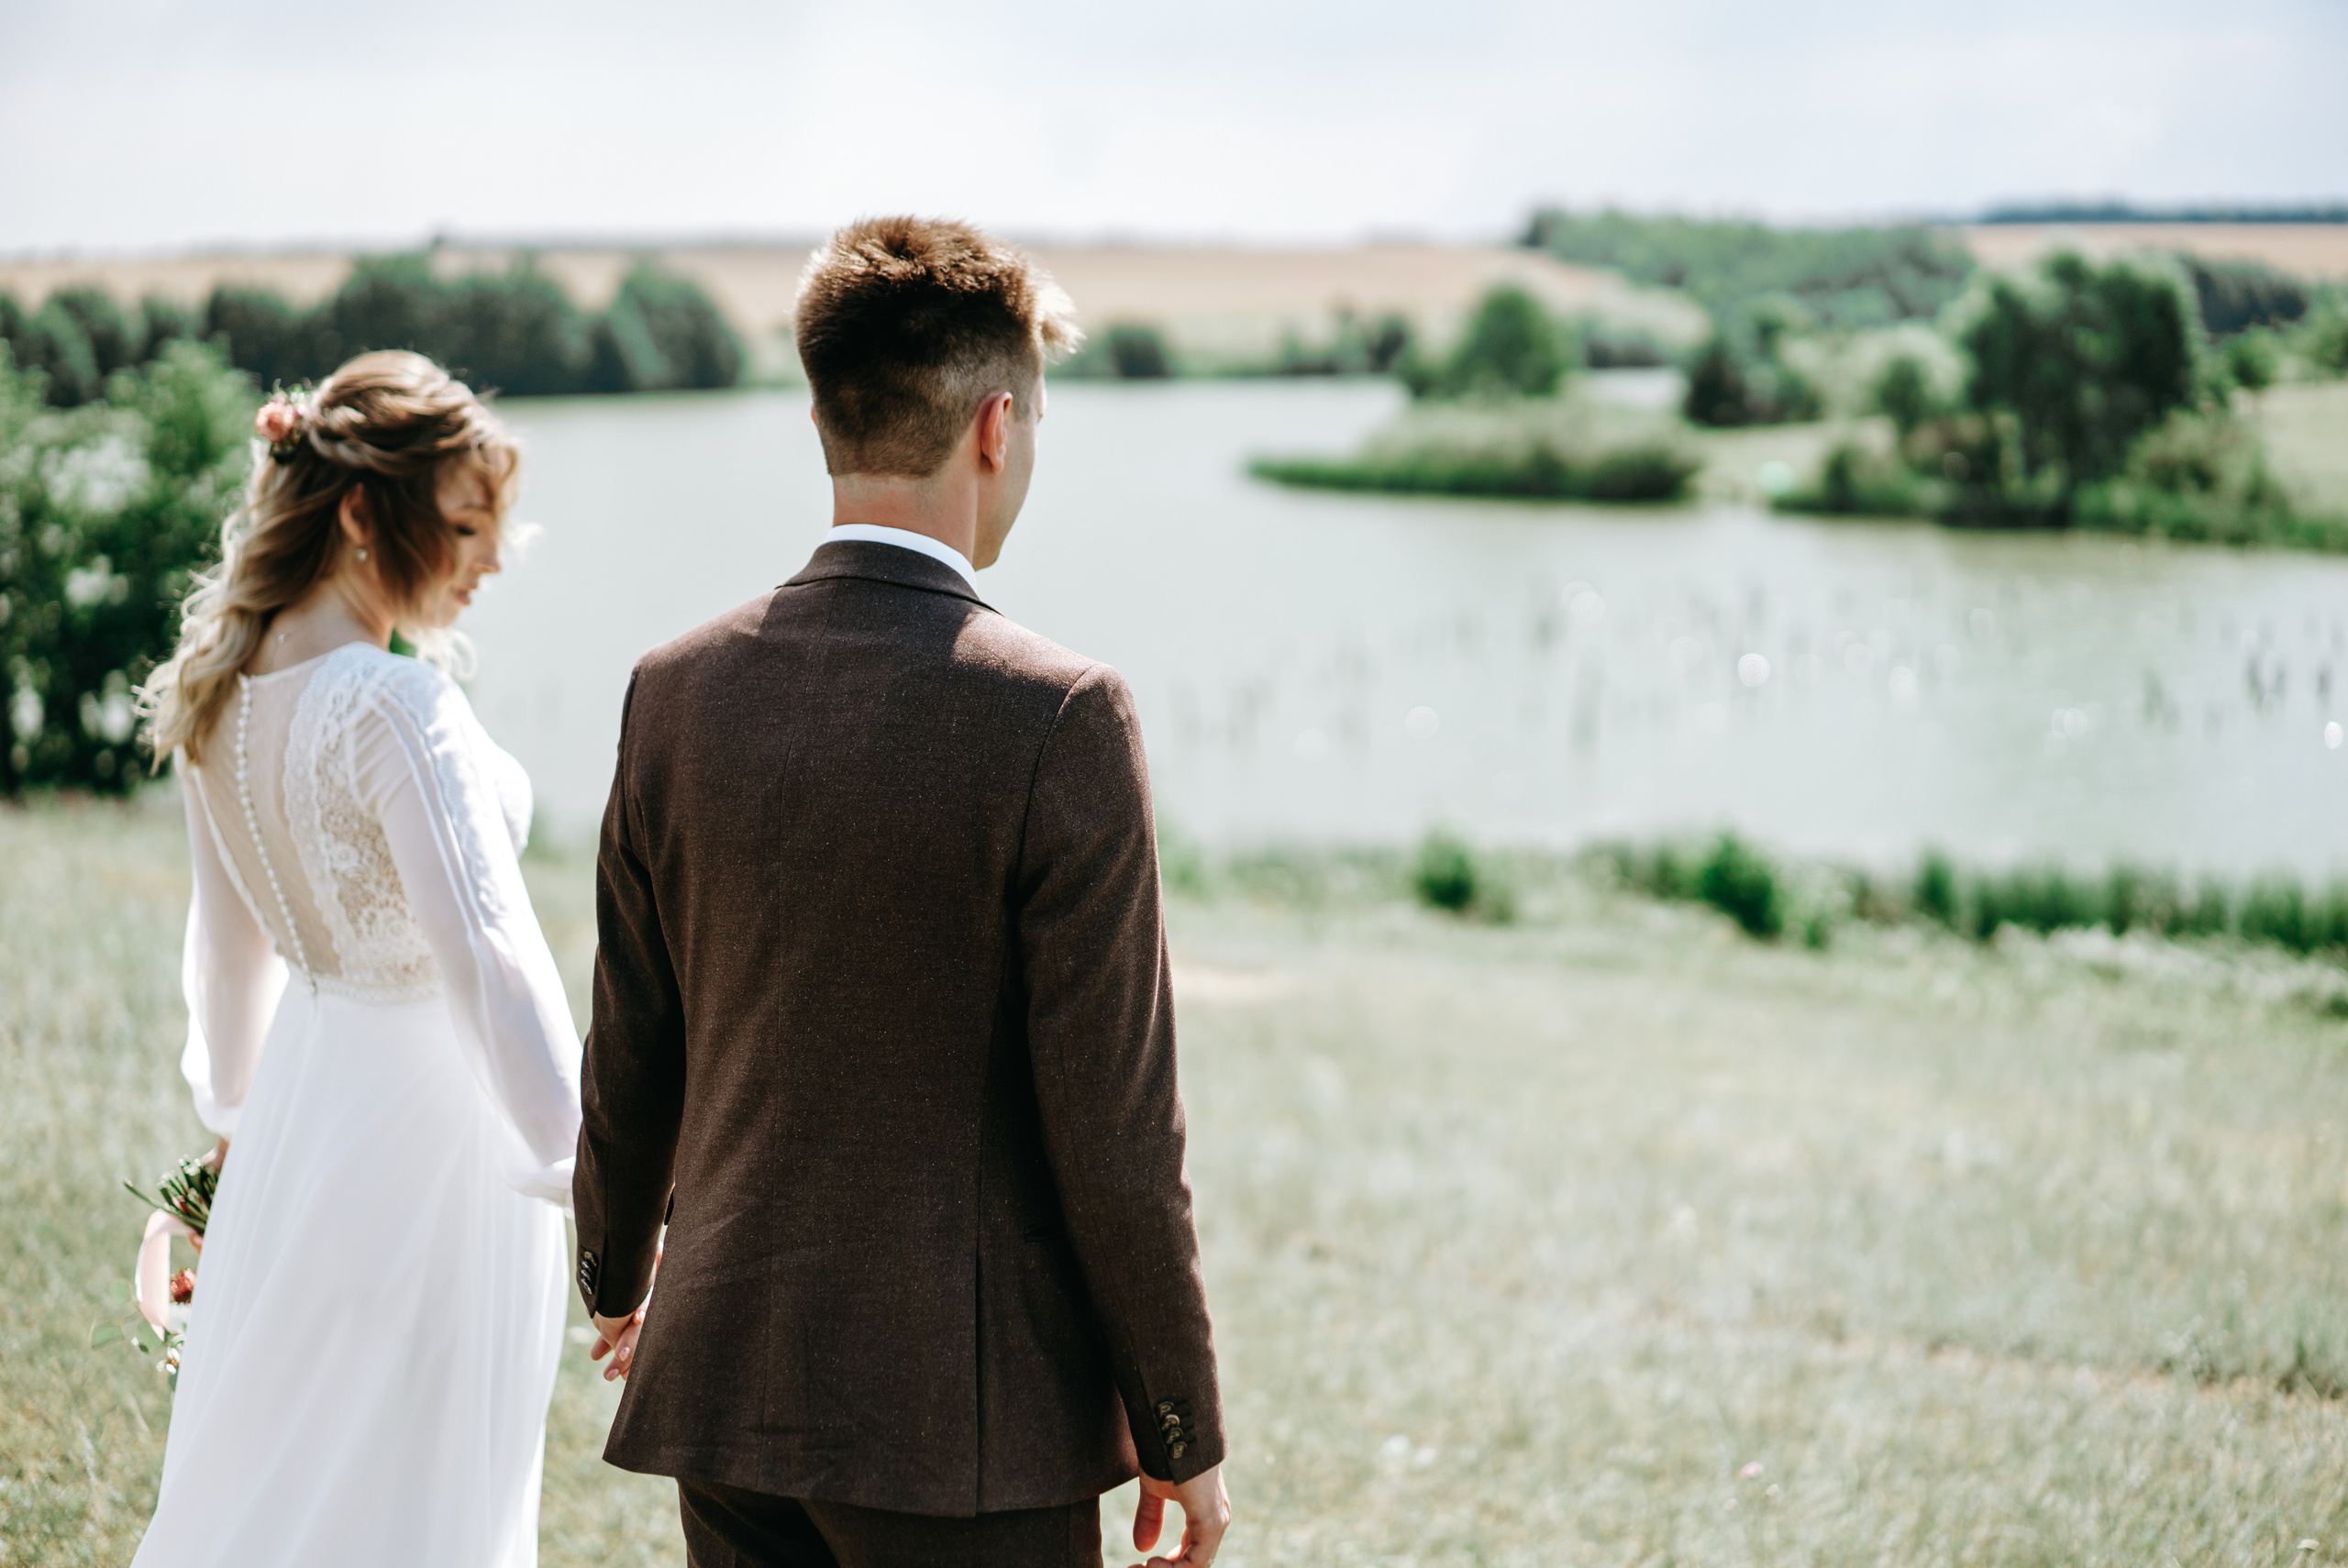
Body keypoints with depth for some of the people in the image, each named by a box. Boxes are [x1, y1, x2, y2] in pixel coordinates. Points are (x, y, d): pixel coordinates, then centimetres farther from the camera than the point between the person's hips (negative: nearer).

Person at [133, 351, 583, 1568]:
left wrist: (238, 1116, 28)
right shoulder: (397, 710, -23)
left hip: (306, 1102, 8)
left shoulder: (222, 692, 3)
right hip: (428, 1123, -8)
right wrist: (603, 1196, -33)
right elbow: (487, 956, -30)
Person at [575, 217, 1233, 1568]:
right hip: (962, 1425, -5)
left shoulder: (679, 691, 1)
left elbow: (630, 1053, 9)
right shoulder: (1058, 718, -15)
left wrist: (618, 1278, 28)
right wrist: (1183, 1433, -3)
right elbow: (1114, 1124, -14)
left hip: (723, 1386, 5)